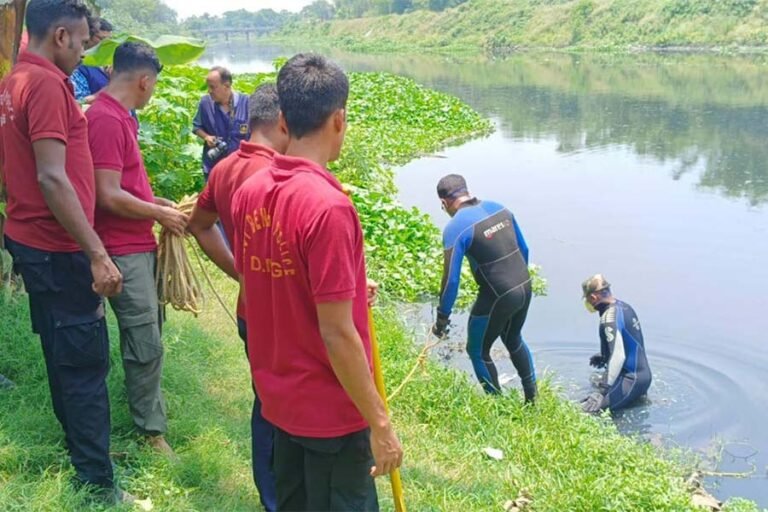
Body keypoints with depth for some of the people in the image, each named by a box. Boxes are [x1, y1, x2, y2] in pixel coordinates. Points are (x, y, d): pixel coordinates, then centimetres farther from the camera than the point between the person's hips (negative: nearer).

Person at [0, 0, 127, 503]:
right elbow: (52, 179, -25)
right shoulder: (46, 85, -18)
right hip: (59, 249, -10)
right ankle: (99, 482, 6)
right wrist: (97, 254, -23)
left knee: (62, 353, 20)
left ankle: (81, 447, 36)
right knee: (86, 361, -3)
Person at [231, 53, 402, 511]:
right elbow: (336, 333, -24)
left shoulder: (249, 193, -2)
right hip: (332, 408, -7)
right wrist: (380, 422, -15)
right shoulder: (328, 206, -25)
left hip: (279, 397, 7)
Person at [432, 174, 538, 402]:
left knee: (478, 351, 16)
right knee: (514, 340, 31)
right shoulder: (499, 208, 5)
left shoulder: (456, 228, -15)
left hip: (497, 297, -7)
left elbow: (451, 279, -16)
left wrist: (442, 317, -6)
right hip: (525, 288, 7)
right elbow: (524, 249, 14)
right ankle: (533, 399, 40)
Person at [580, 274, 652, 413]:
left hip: (631, 380, -9)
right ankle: (639, 396, 20)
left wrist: (604, 390, -26)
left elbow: (618, 356, -27)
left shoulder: (609, 317, -19)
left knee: (589, 408, -13)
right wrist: (604, 356, 35)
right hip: (643, 375, 9)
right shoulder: (625, 307, 8)